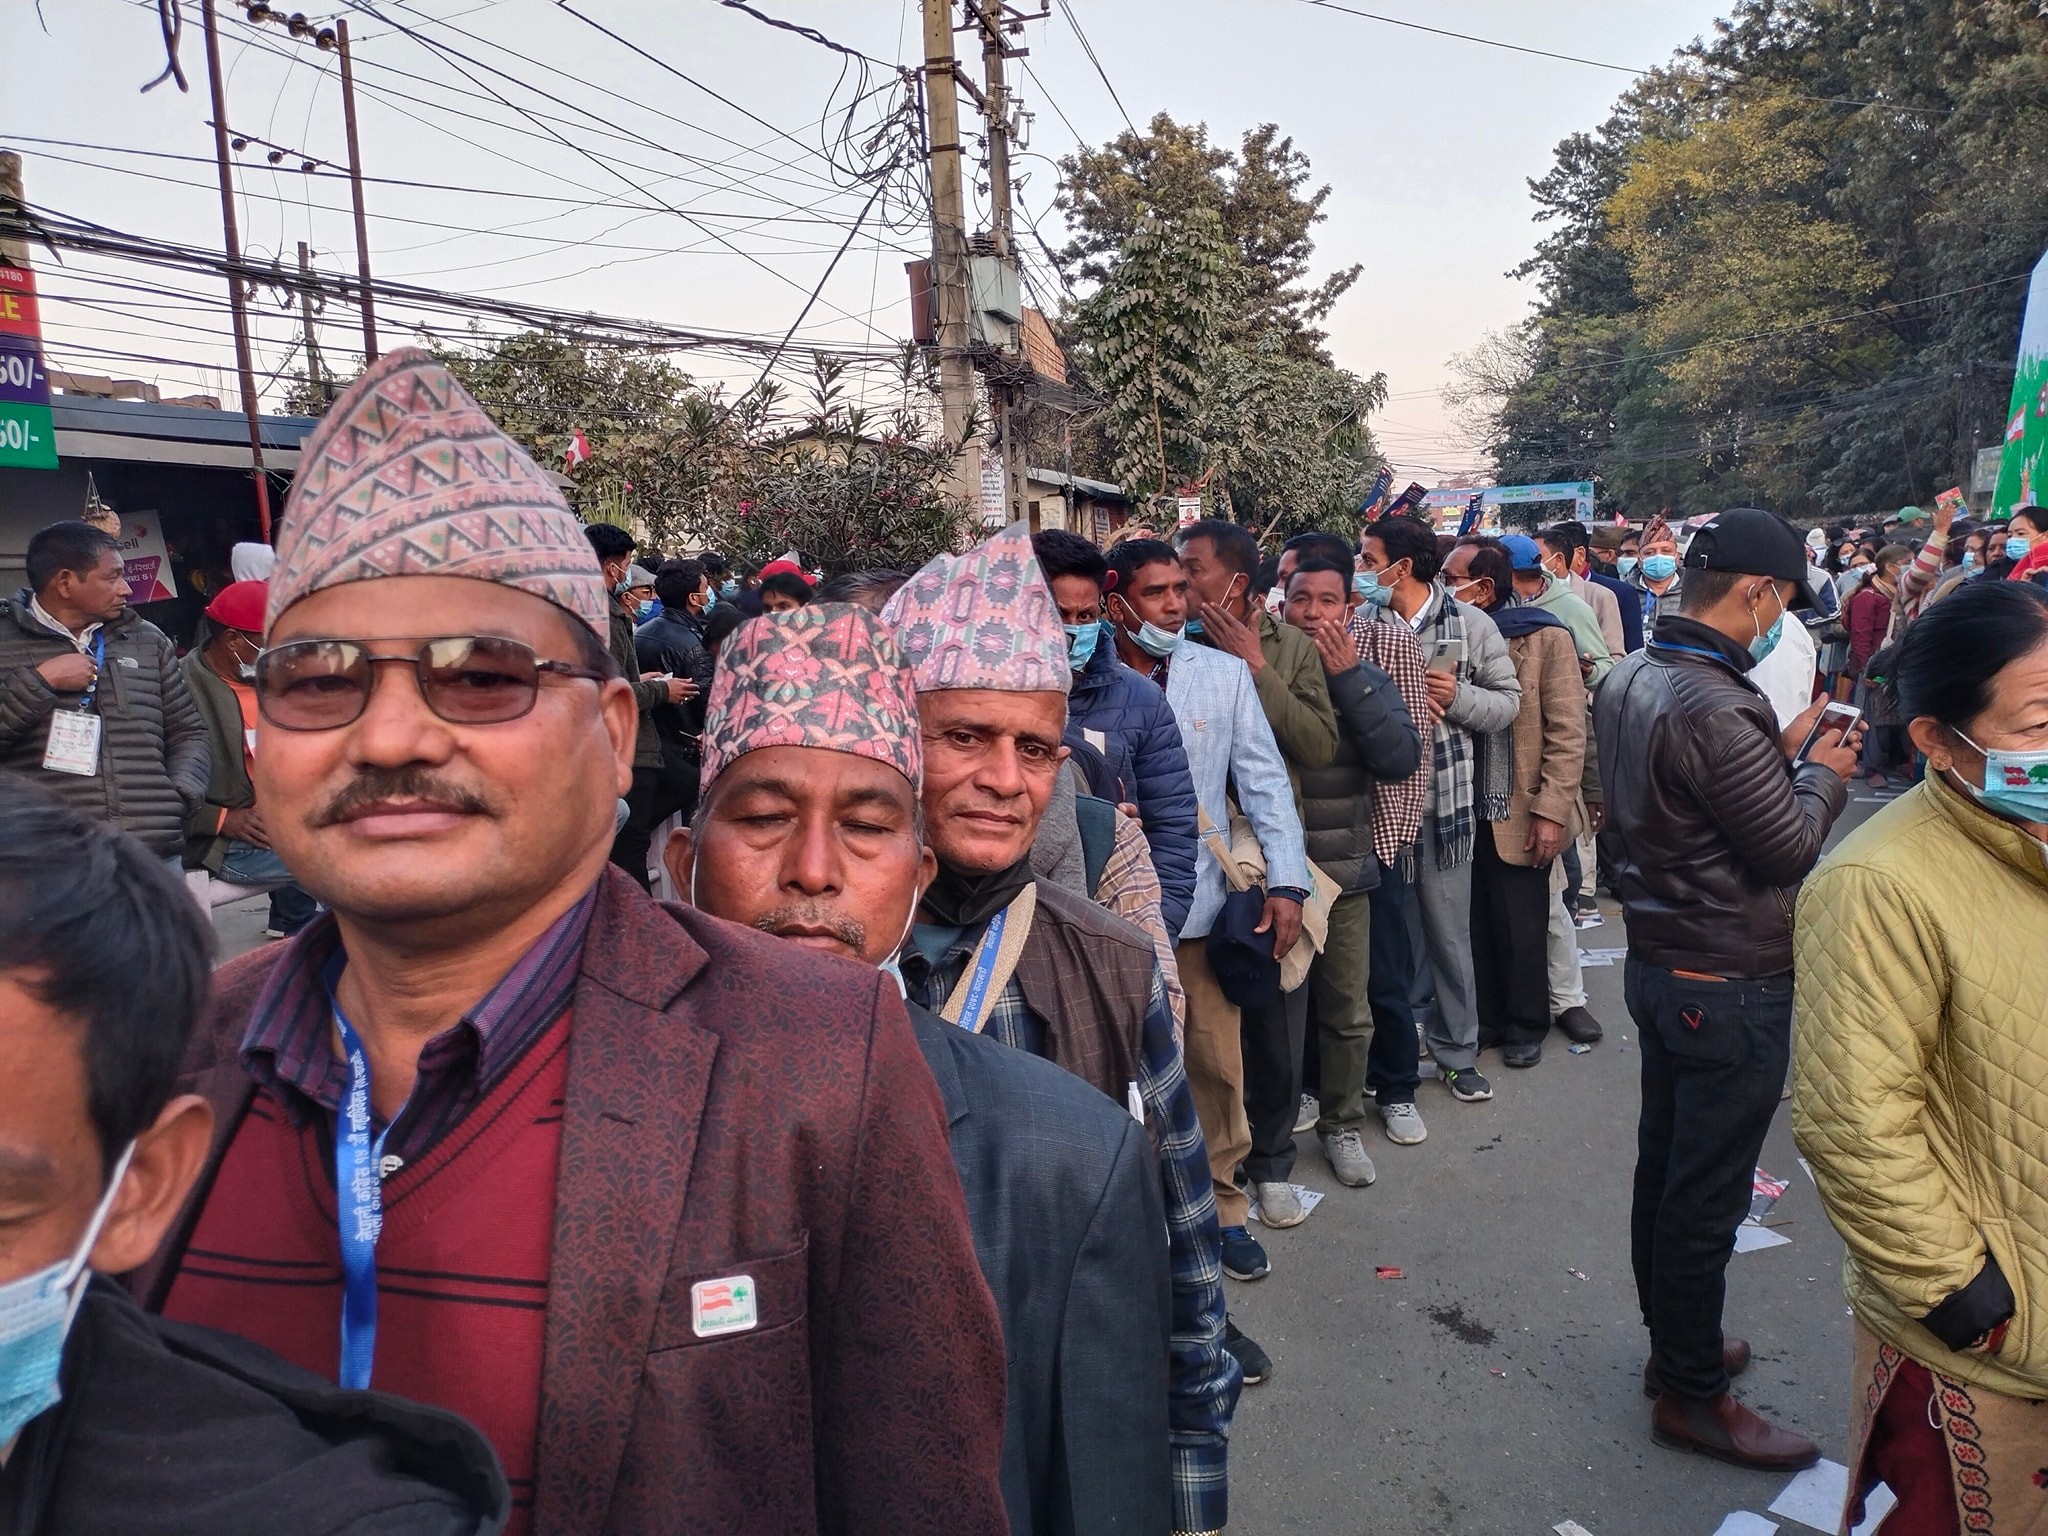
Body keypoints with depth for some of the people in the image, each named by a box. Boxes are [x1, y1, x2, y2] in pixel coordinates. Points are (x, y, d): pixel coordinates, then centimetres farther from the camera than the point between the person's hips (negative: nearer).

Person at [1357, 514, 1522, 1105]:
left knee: (1449, 931, 10)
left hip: (1444, 797, -1)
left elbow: (1508, 701, 2)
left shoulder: (1470, 623, -1)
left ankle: (1457, 1050, 26)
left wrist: (1457, 697, -15)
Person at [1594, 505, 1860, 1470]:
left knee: (1664, 1166, 20)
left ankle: (1673, 1343, 38)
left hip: (1659, 965, 10)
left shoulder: (1628, 681, 4)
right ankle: (1693, 1394, 21)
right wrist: (1822, 772, 0)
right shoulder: (1714, 710, -26)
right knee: (1706, 1197, 5)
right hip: (1730, 989, -10)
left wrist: (1780, 751, 9)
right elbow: (1790, 848, -17)